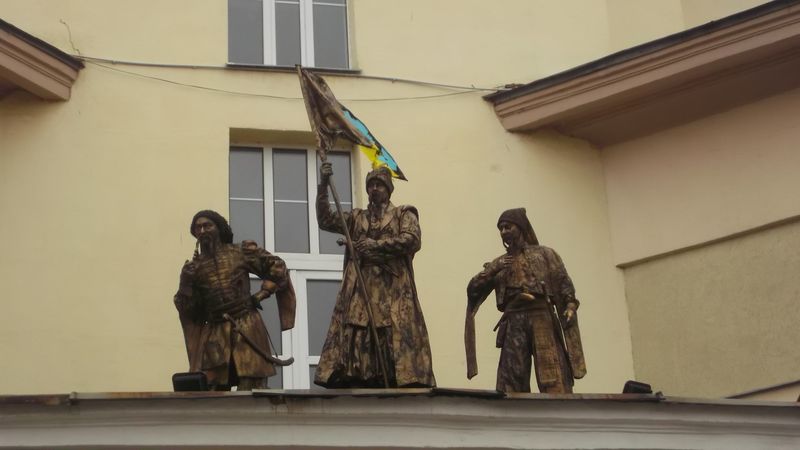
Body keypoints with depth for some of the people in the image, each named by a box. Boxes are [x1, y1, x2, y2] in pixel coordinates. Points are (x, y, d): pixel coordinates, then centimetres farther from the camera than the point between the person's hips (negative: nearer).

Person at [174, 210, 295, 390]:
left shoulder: (241, 253, 3)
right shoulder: (193, 268, 10)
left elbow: (277, 267, 7)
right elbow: (185, 309, 8)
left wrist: (262, 294, -1)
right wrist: (186, 283, -7)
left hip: (247, 330, -3)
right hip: (214, 336, 3)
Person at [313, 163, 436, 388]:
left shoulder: (404, 214, 13)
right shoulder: (356, 218, 21)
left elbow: (412, 240, -4)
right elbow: (325, 220, 8)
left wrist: (376, 244, -9)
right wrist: (323, 185, -2)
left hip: (394, 294, -2)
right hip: (359, 293, 3)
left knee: (398, 343, -12)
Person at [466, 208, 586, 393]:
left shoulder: (545, 254, 15)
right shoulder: (499, 263, 21)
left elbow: (564, 284, 6)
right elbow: (473, 288, 14)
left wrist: (570, 306, -13)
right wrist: (492, 270, -2)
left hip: (543, 318, -2)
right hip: (514, 323, 2)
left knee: (554, 379, -11)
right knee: (511, 381, -4)